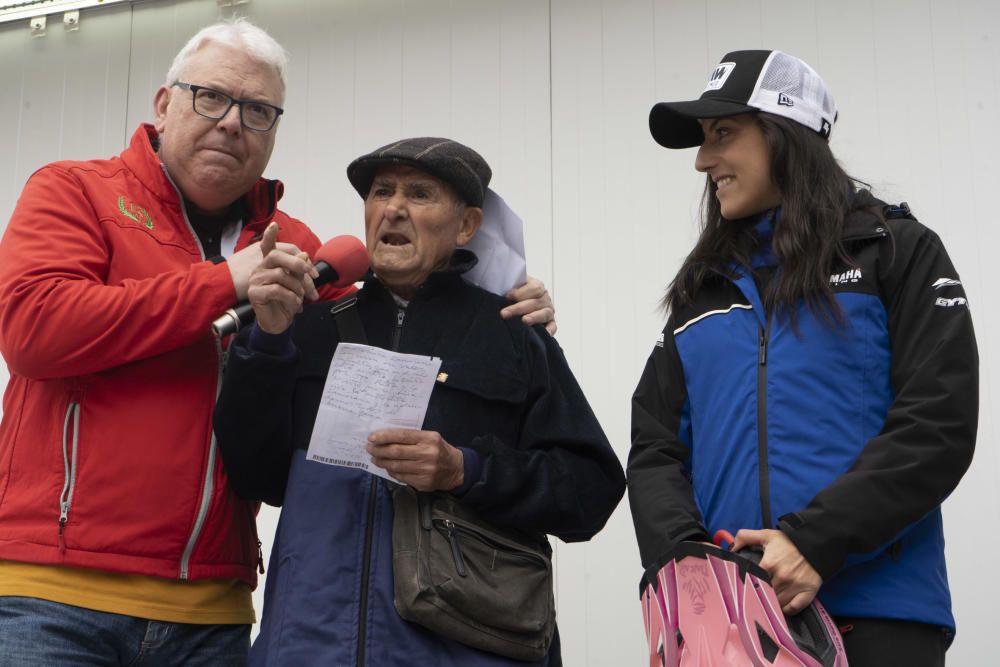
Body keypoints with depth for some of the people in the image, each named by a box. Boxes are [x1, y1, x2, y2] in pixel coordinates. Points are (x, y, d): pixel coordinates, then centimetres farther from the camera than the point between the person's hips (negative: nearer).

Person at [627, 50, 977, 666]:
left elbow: (937, 429, -8)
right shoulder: (702, 287, 15)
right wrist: (684, 555, -11)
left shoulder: (897, 252, 3)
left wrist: (814, 542, -18)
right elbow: (656, 447, 8)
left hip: (875, 613, -3)